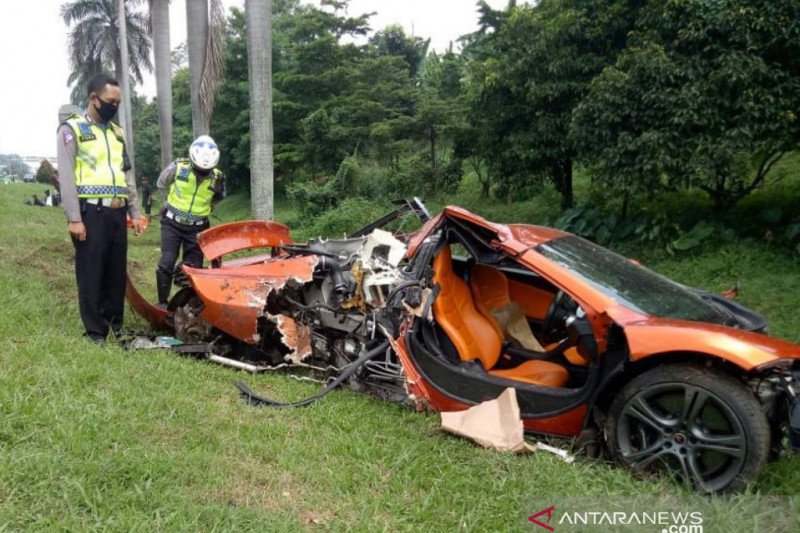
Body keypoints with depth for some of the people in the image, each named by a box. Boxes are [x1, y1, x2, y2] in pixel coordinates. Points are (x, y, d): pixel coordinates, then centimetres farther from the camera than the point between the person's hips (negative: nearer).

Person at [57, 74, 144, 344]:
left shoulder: (117, 131, 18)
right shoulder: (72, 129, -2)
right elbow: (66, 176, -8)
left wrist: (134, 212, 14)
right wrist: (74, 218, -15)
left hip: (117, 213, 6)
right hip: (91, 213, -6)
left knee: (117, 272, 10)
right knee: (91, 275, -1)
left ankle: (115, 325, 21)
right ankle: (96, 332, 7)